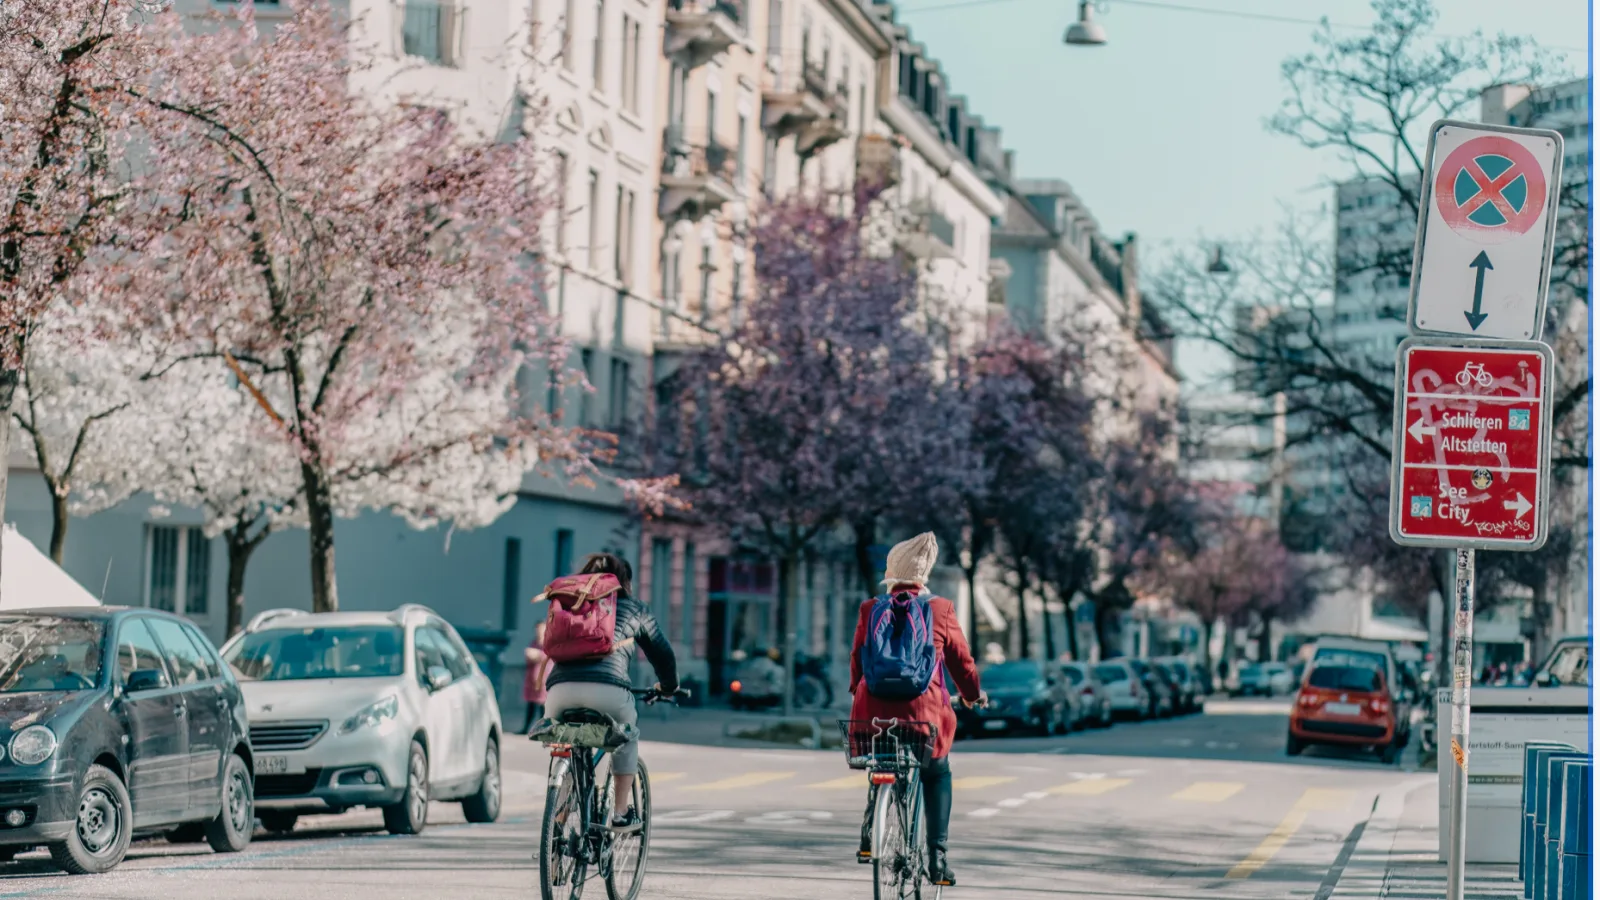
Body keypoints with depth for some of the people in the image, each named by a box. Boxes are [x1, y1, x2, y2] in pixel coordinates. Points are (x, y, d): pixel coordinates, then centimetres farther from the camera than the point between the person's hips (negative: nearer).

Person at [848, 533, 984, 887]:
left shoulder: (870, 611, 2)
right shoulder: (941, 610, -3)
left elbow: (857, 659, 12)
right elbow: (960, 659, 5)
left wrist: (858, 692, 30)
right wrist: (974, 693, 23)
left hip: (875, 709, 2)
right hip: (925, 710, -2)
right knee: (937, 775, 17)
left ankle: (869, 832, 8)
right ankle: (937, 855, 5)